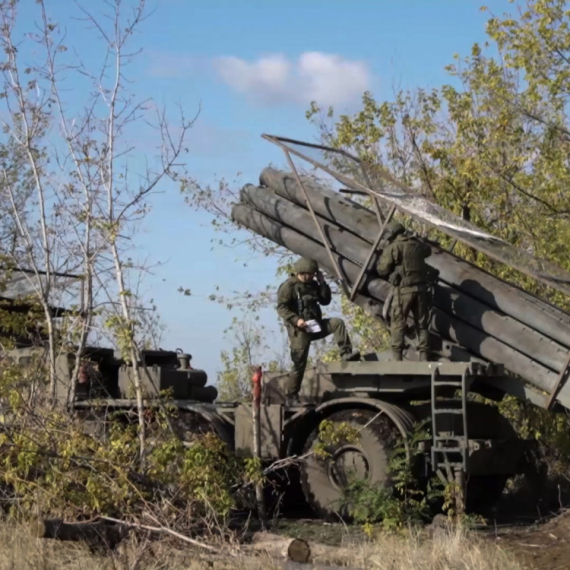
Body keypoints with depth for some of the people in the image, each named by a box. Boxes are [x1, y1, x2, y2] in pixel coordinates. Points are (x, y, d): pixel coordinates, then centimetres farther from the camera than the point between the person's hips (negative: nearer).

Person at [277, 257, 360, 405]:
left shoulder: (313, 285, 15)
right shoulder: (289, 286, -7)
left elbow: (325, 300, 16)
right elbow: (281, 307, -14)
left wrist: (322, 283, 4)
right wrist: (296, 320, -27)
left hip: (314, 325, 6)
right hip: (299, 329, -6)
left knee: (337, 323, -15)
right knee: (299, 363, -7)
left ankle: (346, 353, -21)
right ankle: (291, 396, 2)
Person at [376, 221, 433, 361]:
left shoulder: (392, 248, -7)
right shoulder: (417, 245, 11)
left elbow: (382, 270, -5)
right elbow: (428, 250, 34)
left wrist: (382, 259, 13)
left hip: (404, 289, -5)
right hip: (420, 287, 5)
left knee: (397, 324, 3)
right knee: (422, 324, 11)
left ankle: (397, 357, -2)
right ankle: (424, 356, 11)